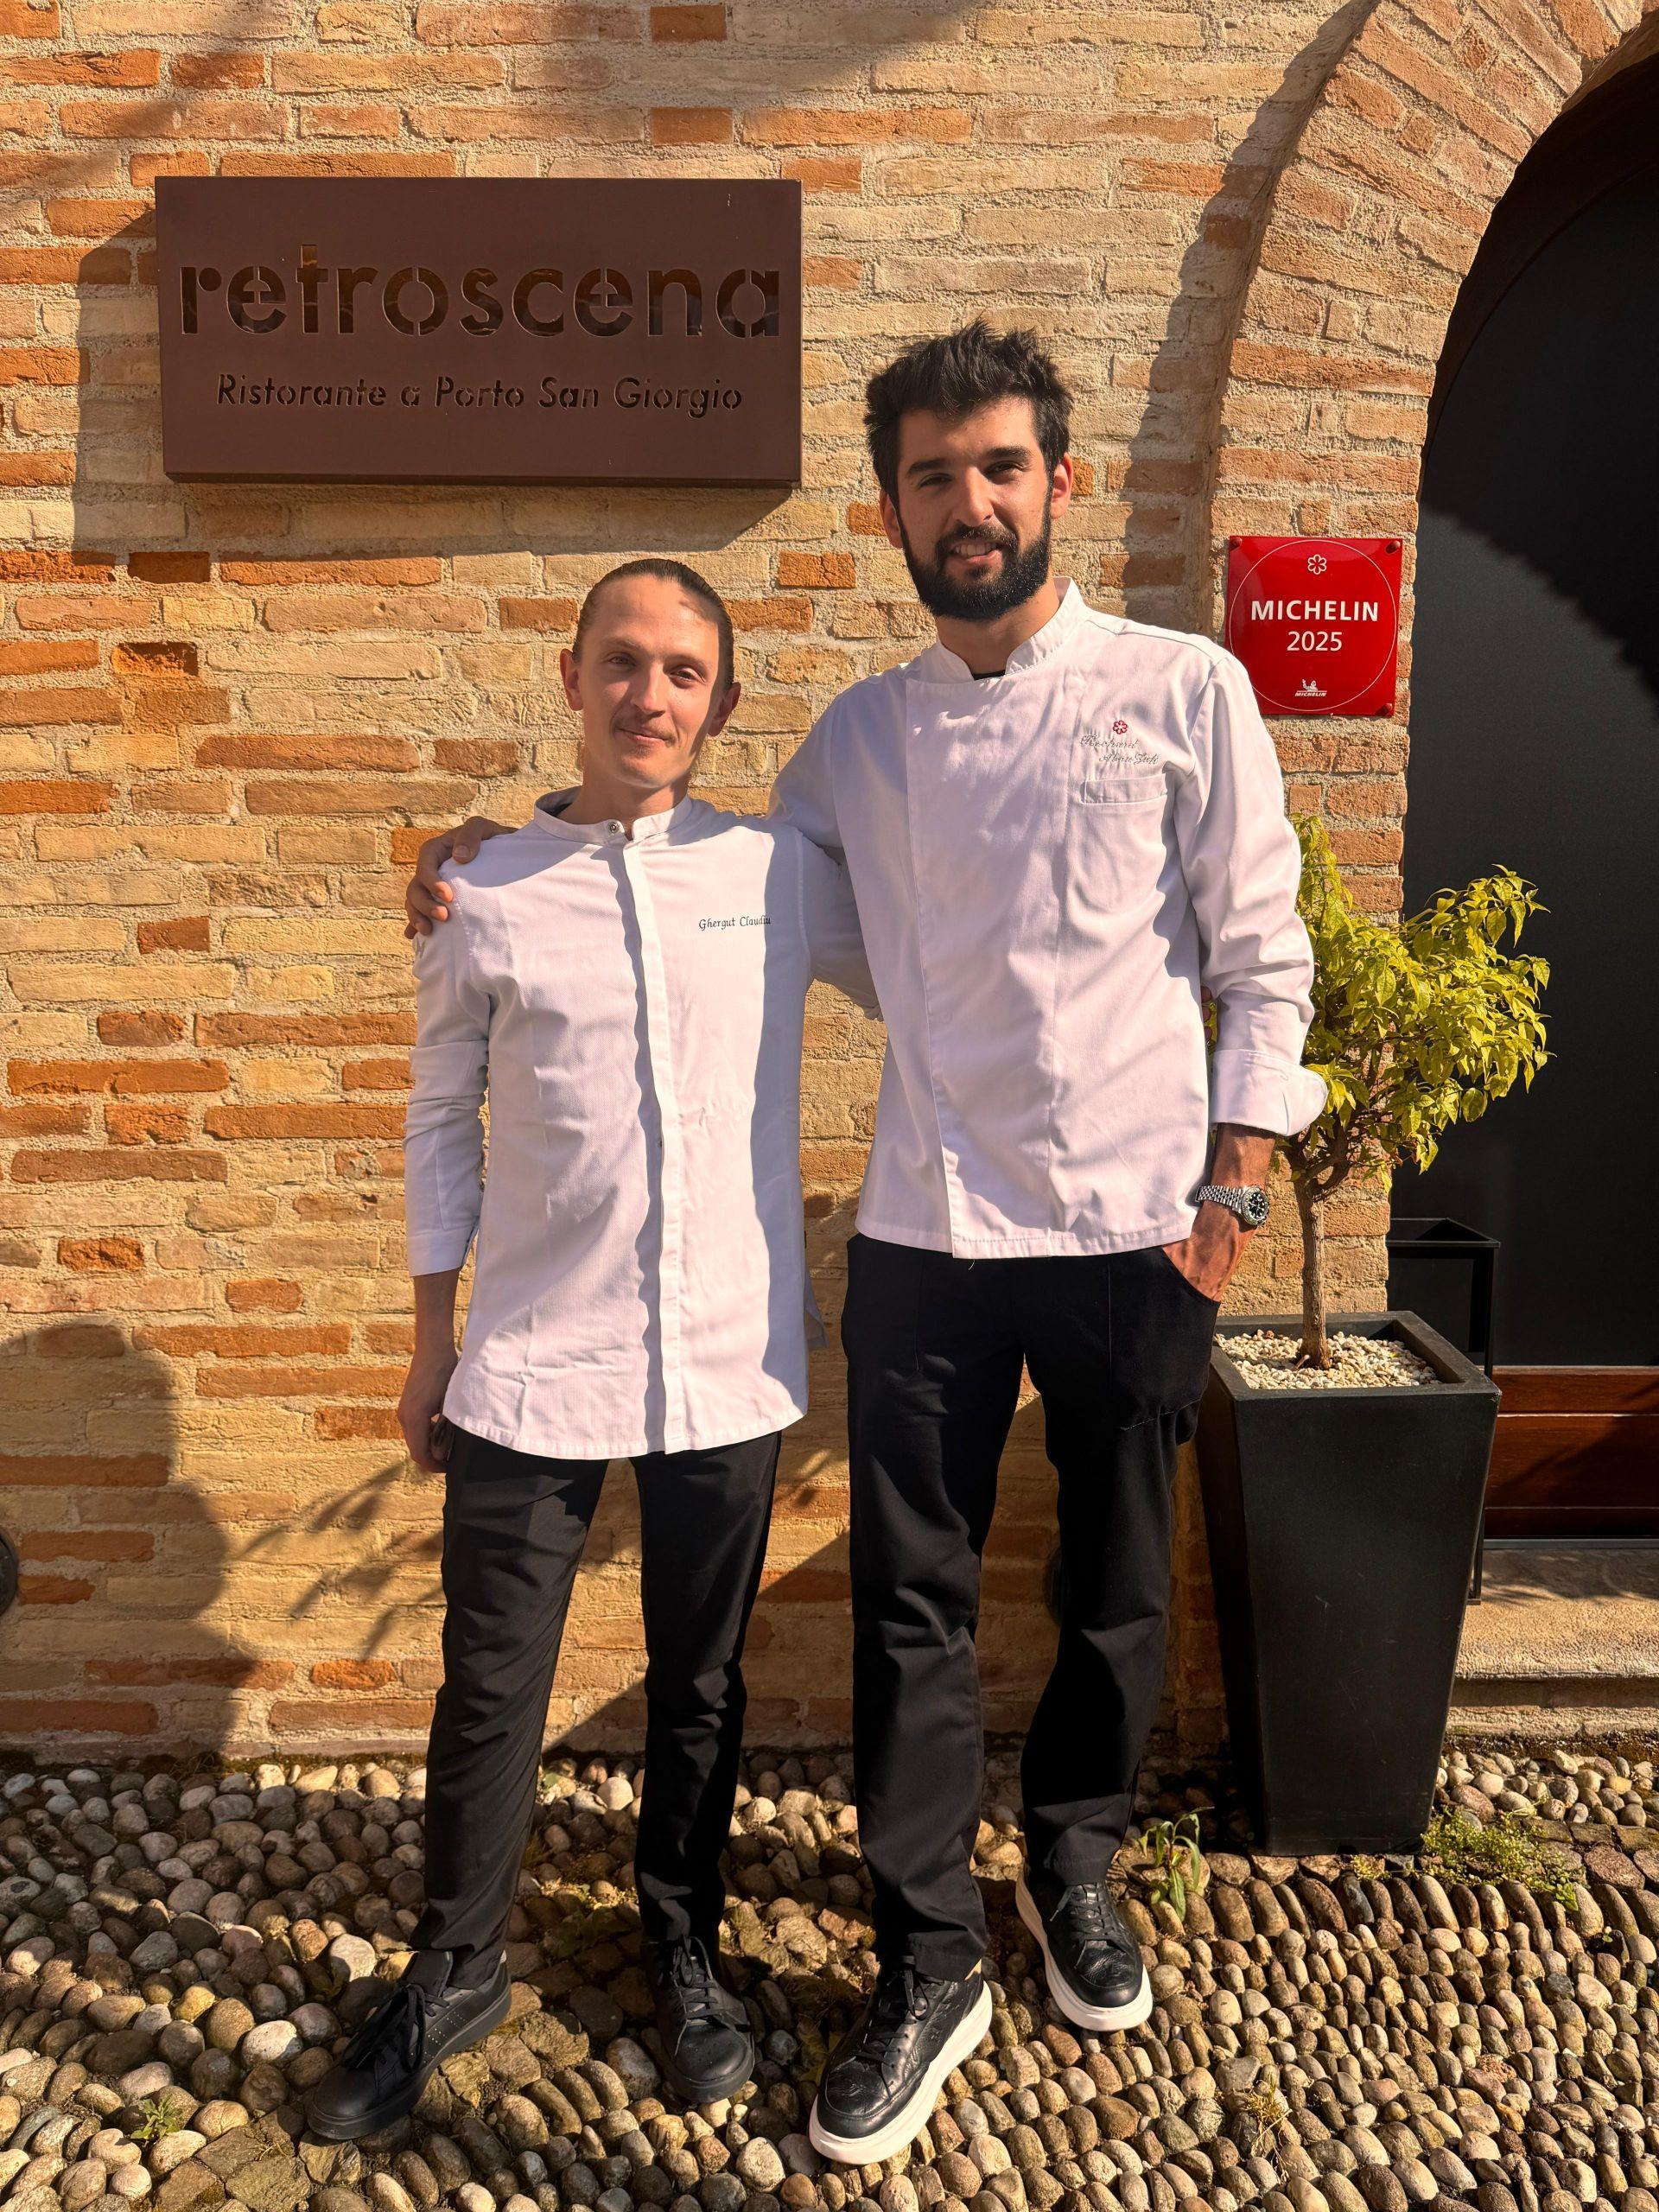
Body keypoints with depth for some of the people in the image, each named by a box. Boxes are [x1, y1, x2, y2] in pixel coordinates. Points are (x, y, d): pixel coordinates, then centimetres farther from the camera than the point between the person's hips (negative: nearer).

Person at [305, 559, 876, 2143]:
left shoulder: (784, 875, 0)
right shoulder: (485, 896, -1)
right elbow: (441, 1121, 6)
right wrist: (430, 1346, 8)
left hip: (726, 1361, 1)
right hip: (531, 1365, 0)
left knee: (700, 1687, 16)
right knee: (488, 1691, 10)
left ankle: (683, 1951, 41)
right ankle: (452, 1975, 36)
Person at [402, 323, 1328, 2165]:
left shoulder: (1183, 689, -1)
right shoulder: (859, 735, 7)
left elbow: (1261, 962, -1)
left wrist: (1232, 1190, -7)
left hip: (1134, 1228, -1)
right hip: (926, 1232, 2)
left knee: (1116, 1588, 16)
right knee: (912, 1606, 6)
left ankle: (1074, 1866, 43)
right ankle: (927, 1966, 26)